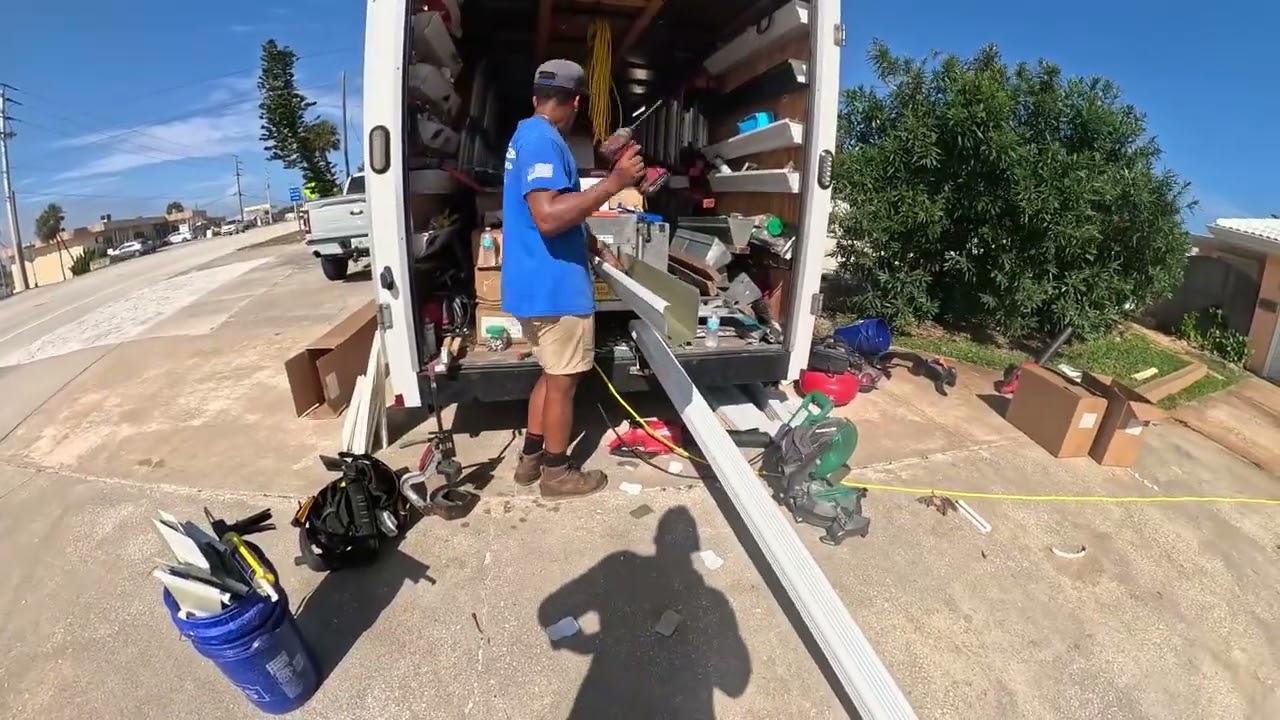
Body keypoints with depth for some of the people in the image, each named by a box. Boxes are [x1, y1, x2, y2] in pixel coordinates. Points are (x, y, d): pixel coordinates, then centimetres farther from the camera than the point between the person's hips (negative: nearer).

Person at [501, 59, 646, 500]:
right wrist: (613, 184, -26)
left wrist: (597, 248, 25)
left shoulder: (526, 136, 18)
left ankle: (530, 458, 31)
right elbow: (549, 217, -28)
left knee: (552, 375, 20)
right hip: (553, 287, -10)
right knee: (563, 382, 4)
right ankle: (557, 473, 20)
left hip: (537, 283, 10)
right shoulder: (542, 140, -15)